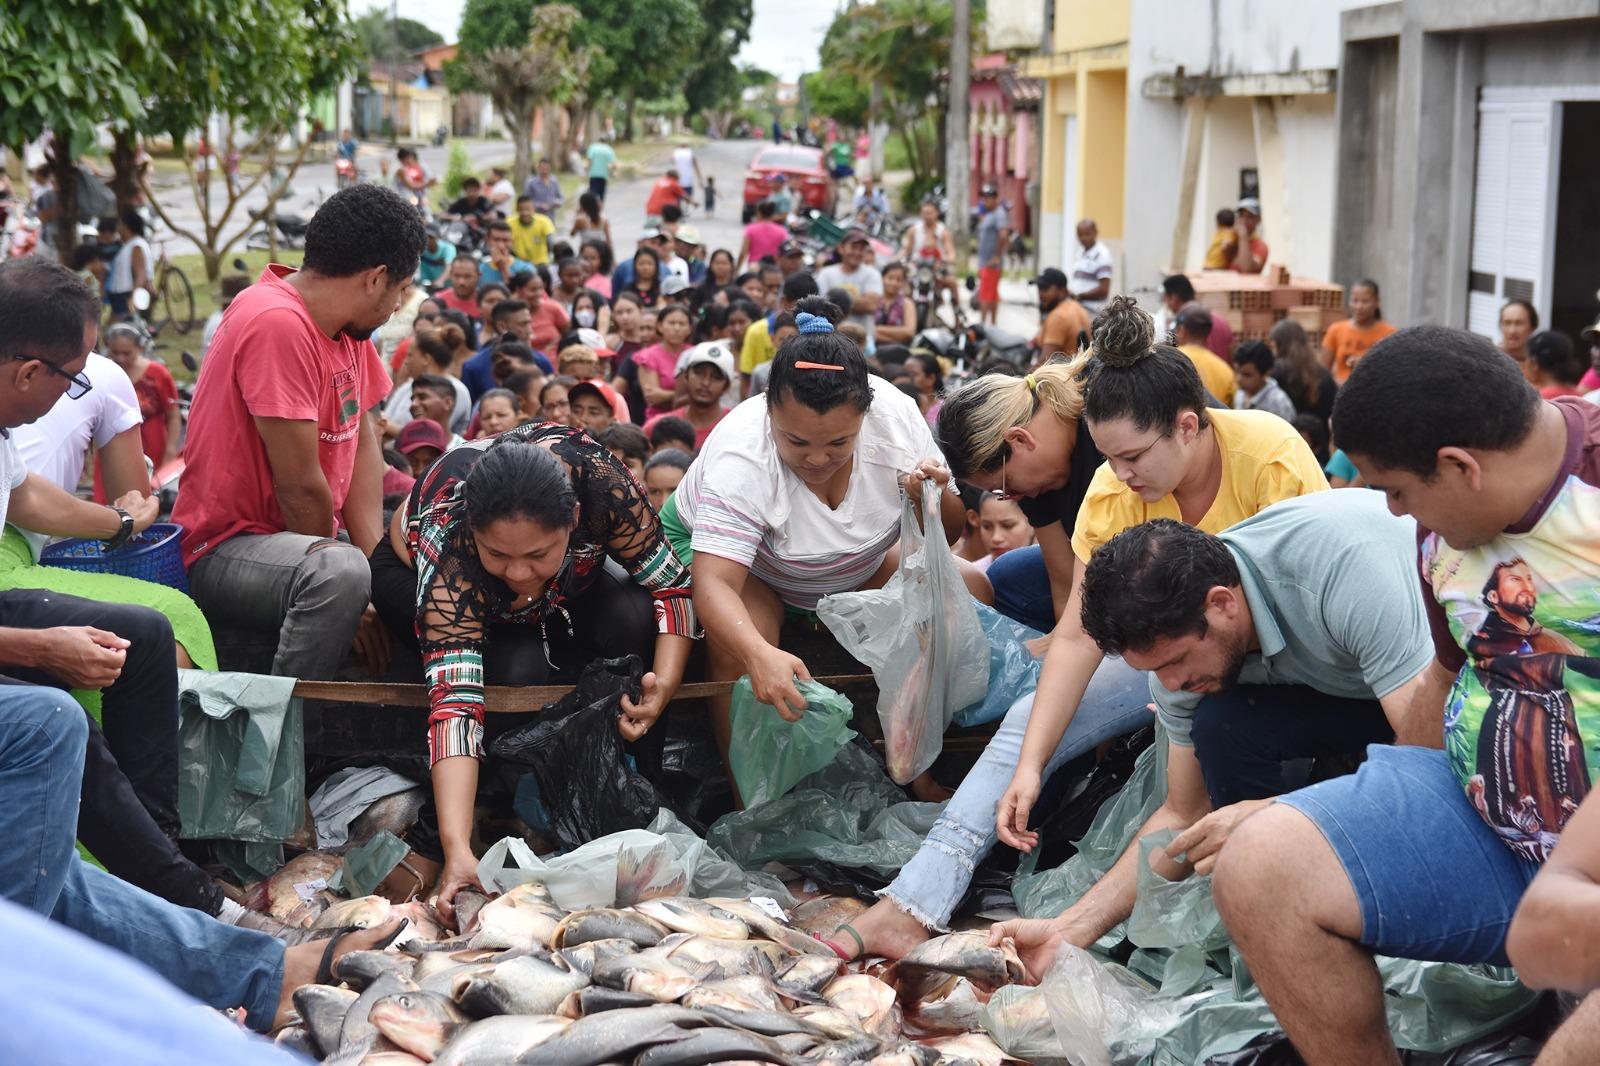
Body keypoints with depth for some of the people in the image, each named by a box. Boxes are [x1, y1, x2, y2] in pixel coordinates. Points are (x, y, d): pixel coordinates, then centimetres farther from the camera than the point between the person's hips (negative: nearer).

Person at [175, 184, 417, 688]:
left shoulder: (348, 325, 7)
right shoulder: (278, 322, -22)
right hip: (224, 552, -10)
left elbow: (364, 447, 3)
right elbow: (300, 485, -21)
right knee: (340, 572, -36)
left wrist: (376, 559, -9)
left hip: (306, 537, 10)